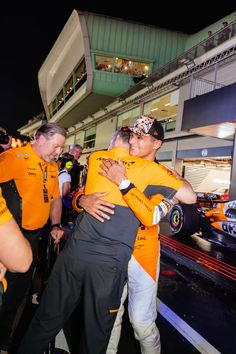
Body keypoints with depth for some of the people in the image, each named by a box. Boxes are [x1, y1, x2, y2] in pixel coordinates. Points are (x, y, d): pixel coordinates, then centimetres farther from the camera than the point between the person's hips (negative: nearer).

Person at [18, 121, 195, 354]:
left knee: (46, 322, 18)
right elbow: (190, 196, 2)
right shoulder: (147, 167, -1)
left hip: (75, 251, 3)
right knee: (96, 333, 17)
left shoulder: (95, 157, 9)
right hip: (110, 261, -2)